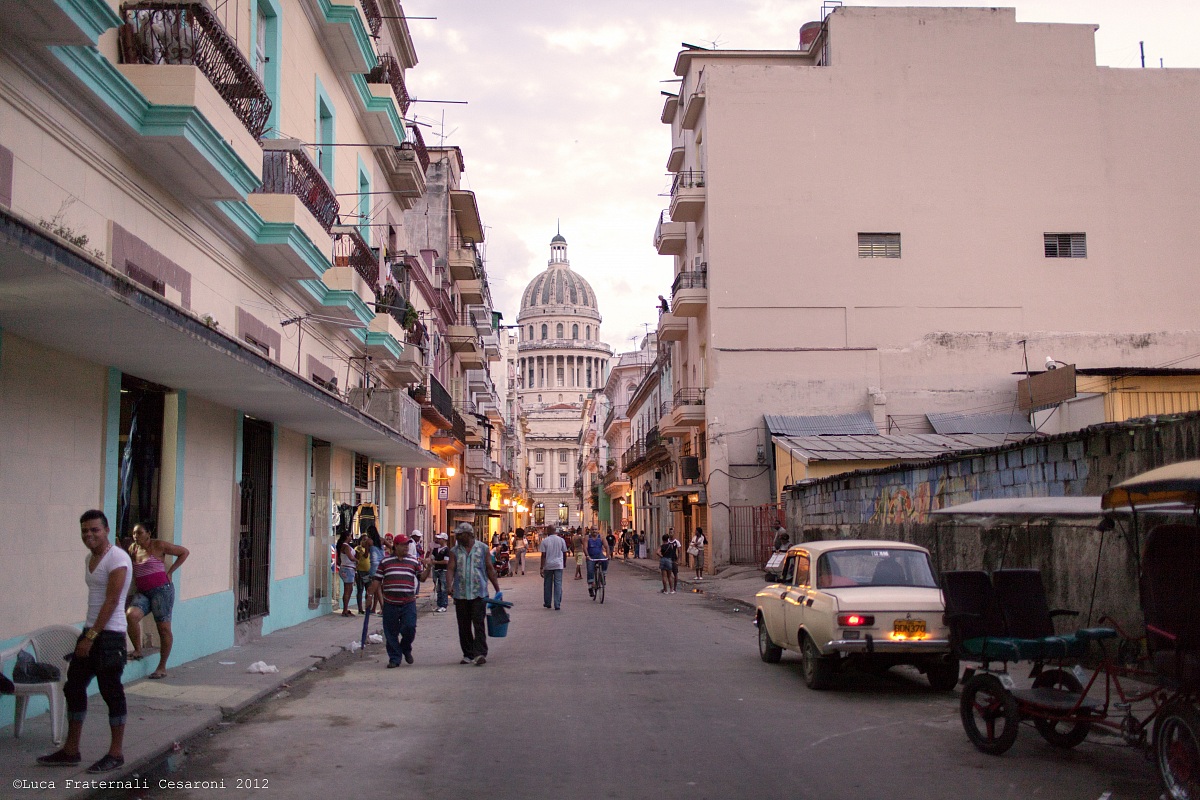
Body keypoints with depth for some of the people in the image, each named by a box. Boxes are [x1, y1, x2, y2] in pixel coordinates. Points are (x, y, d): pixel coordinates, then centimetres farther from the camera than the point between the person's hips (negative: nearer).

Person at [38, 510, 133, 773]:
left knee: (111, 691, -2)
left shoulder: (117, 559, -14)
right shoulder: (90, 559, 14)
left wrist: (91, 637, -20)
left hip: (109, 633, -9)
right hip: (91, 632, 9)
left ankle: (116, 753, 8)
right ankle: (71, 750, 23)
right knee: (74, 687, 12)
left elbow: (111, 602, -19)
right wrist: (87, 634, 16)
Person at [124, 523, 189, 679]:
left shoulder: (158, 546, -2)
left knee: (164, 628, -1)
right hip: (143, 593, 5)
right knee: (130, 615, -23)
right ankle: (138, 650, -5)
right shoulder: (133, 549, 13)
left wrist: (170, 571, -1)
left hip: (161, 590, -5)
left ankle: (162, 667, 9)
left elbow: (184, 552, 3)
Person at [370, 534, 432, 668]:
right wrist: (371, 595, 8)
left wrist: (428, 567, -5)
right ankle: (394, 658, 14)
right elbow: (377, 580, 11)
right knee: (391, 632, 3)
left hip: (408, 603, 0)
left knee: (409, 629, -8)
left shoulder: (414, 561, 10)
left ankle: (406, 649, 21)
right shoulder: (385, 561, 9)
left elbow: (422, 577, 11)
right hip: (389, 603, 0)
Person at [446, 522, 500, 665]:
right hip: (460, 594, 3)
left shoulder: (483, 548, 3)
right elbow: (450, 569, -3)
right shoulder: (455, 551, 7)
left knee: (478, 624, -10)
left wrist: (498, 589, 4)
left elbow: (490, 569, 6)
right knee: (464, 626, 8)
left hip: (479, 593, -3)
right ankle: (468, 654, 18)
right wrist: (449, 585, -21)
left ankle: (480, 653, -12)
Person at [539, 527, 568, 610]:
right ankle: (557, 605, -8)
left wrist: (541, 567, -5)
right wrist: (564, 563, 21)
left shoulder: (545, 541, -4)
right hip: (558, 565, 0)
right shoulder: (561, 540, 2)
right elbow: (564, 553, 6)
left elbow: (543, 555, -7)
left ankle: (547, 603, 24)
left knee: (547, 584, 13)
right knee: (558, 584, -1)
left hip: (548, 565, 0)